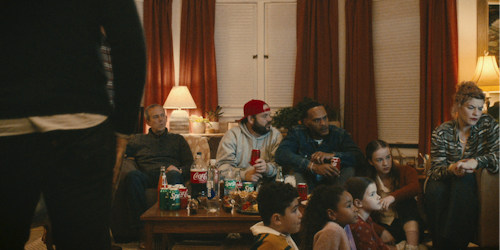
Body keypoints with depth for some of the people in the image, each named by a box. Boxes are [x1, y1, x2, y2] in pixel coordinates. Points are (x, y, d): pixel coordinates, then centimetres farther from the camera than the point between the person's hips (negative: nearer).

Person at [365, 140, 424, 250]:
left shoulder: (405, 171, 7)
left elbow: (416, 187, -18)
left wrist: (393, 196, -36)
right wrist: (381, 232, -21)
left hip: (407, 224, 1)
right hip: (382, 226, -1)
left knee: (406, 200, -28)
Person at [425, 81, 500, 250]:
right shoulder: (441, 133, -1)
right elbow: (436, 169, -7)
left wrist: (476, 162, -30)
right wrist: (451, 169, -31)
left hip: (475, 183, -1)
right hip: (447, 181, 1)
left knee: (463, 180, -35)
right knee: (434, 190, -33)